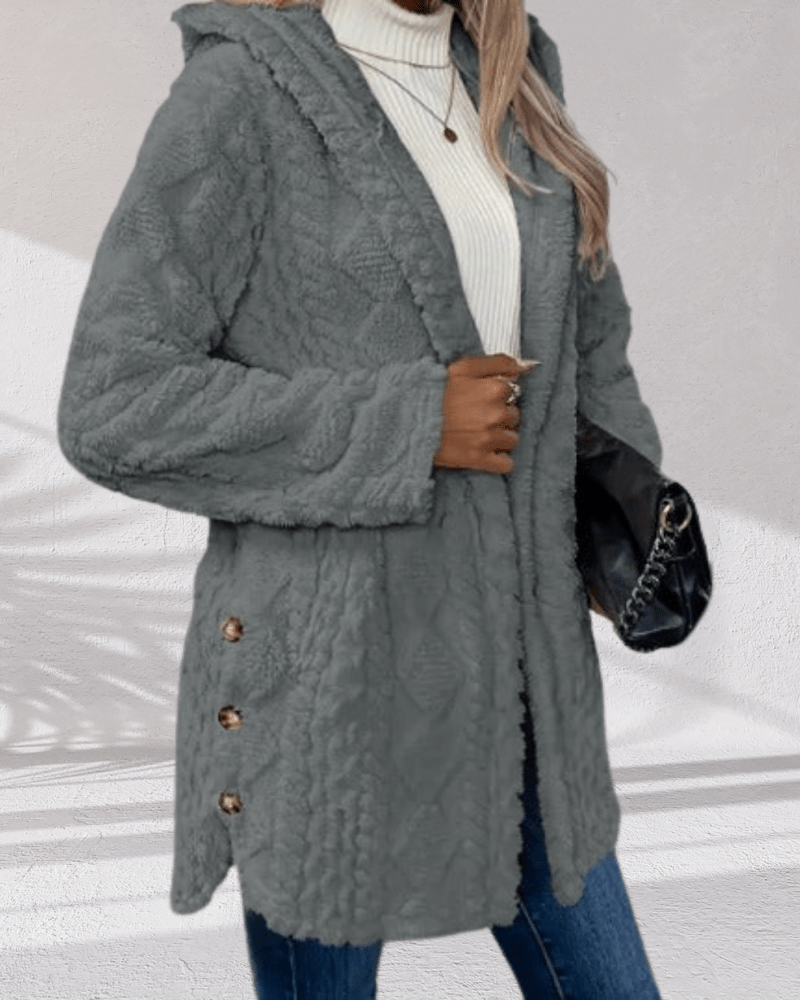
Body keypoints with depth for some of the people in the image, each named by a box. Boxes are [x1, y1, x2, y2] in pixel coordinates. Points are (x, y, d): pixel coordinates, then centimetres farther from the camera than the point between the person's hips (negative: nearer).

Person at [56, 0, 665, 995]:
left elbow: (584, 318, 22)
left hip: (510, 645, 7)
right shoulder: (239, 94, -12)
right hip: (330, 666, -6)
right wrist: (409, 427, -18)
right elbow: (112, 409, -17)